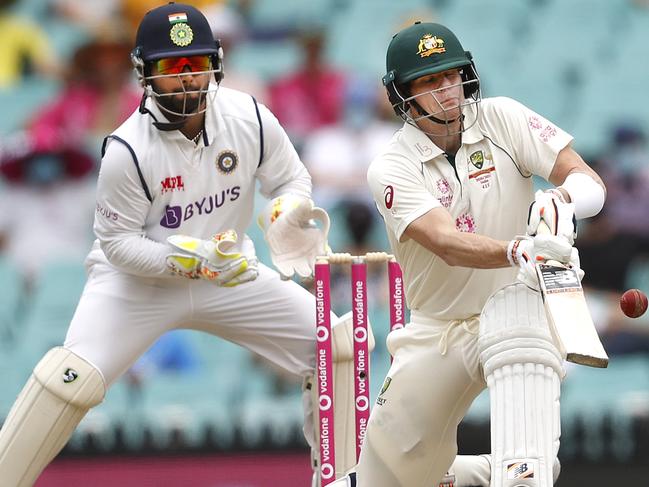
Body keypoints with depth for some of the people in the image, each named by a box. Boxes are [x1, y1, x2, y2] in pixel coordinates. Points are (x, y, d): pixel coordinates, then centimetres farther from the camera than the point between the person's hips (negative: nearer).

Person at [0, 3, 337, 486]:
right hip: (140, 278, -4)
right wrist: (192, 260, -31)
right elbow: (117, 242, -18)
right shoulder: (127, 150, -24)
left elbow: (291, 179, 3)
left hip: (227, 270, 4)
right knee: (71, 380, -24)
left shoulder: (249, 117, -13)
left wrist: (288, 211, -21)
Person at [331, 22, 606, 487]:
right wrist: (520, 250, -49)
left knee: (519, 338, -38)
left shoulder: (501, 119, -7)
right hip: (439, 328, 2)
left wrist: (562, 198, -37)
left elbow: (591, 183, -12)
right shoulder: (392, 169, -11)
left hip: (517, 302, -2)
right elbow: (448, 245, -29)